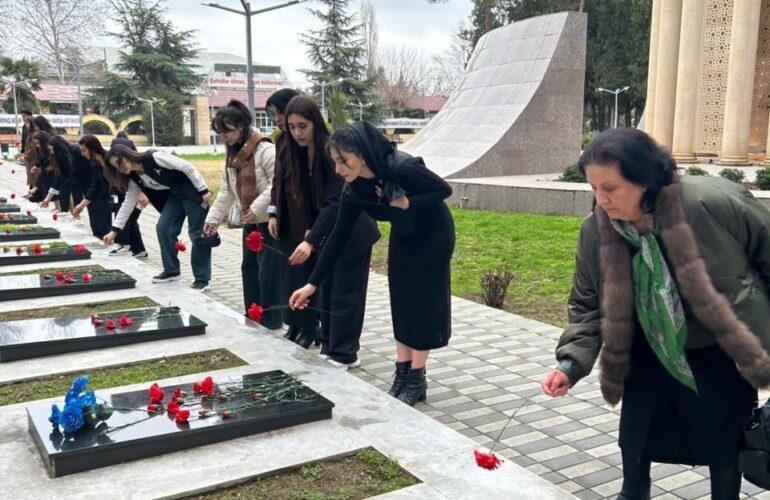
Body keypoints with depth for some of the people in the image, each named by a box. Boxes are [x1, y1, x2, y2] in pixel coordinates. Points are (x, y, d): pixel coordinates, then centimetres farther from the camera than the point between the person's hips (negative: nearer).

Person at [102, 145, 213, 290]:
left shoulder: (153, 157, -23)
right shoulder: (134, 178, 1)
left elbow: (187, 166, -21)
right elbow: (128, 204, 8)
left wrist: (203, 190, -20)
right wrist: (114, 230, 4)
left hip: (193, 191, -8)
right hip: (174, 195, 8)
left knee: (197, 233, -6)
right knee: (163, 228, -1)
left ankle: (202, 278, -1)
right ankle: (172, 270, 14)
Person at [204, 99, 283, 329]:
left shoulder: (265, 150, -16)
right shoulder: (232, 156, 13)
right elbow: (226, 191, 15)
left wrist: (256, 209, -26)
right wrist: (213, 218, 9)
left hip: (270, 220, -9)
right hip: (250, 222, 9)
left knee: (269, 269, -6)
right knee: (249, 266, 14)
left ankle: (271, 319, 5)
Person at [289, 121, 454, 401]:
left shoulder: (402, 168, -35)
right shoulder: (353, 190, -17)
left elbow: (444, 189, -21)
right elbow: (338, 237, -11)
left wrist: (408, 203, -34)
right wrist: (312, 284, -12)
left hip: (433, 235, -6)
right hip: (403, 237, 6)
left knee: (423, 303, -3)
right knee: (401, 303, 6)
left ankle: (417, 379, 8)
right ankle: (402, 374, 16)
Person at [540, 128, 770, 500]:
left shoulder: (714, 202, -29)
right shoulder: (596, 231, -19)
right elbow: (588, 305, -7)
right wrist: (571, 363, -22)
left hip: (725, 353, -2)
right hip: (652, 353, 3)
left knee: (723, 443, 13)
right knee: (635, 434, 12)